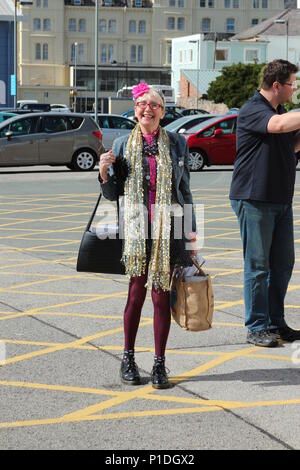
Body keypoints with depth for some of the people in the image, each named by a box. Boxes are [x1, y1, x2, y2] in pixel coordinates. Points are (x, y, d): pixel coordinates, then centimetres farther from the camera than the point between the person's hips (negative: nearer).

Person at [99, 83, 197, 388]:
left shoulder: (177, 144, 6)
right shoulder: (122, 145, 5)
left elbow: (185, 190, 10)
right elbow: (112, 194, 11)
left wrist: (191, 231, 7)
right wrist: (104, 172, -9)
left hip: (168, 230, 0)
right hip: (136, 230, 0)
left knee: (161, 295, 2)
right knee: (136, 292, 2)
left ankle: (159, 364, 11)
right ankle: (128, 358, 19)